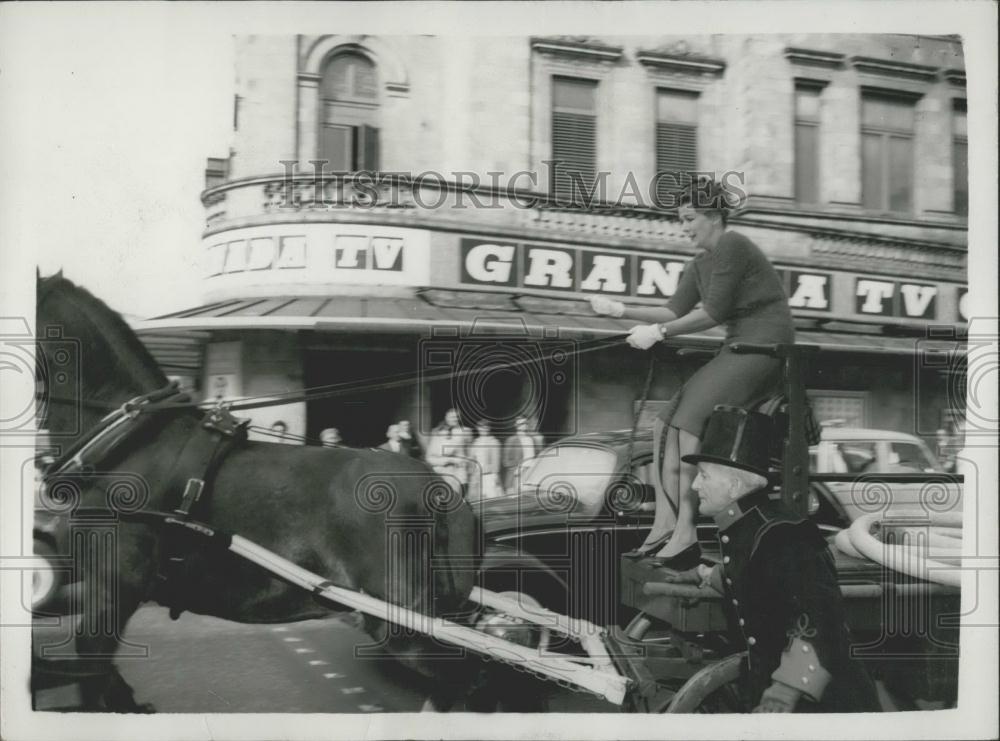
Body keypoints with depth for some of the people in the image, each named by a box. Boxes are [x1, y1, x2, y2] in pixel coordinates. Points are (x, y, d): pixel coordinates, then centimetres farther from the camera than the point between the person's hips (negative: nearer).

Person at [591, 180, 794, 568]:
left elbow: (713, 313, -18)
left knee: (689, 419, -22)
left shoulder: (731, 246, -11)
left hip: (765, 345, -9)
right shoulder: (698, 265, 16)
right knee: (665, 420, -3)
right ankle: (664, 524, -5)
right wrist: (622, 310, 0)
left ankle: (685, 533, -21)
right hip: (737, 348, 9)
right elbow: (675, 310, 9)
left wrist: (658, 332, -17)